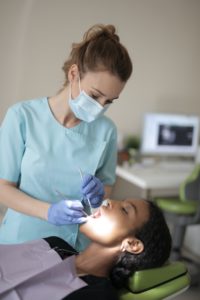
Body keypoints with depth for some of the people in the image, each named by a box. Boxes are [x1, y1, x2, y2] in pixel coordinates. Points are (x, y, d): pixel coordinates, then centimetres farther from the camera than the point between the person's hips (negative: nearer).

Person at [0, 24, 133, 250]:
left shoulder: (106, 130, -7)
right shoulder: (22, 116, -14)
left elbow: (107, 185, 6)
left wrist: (100, 193, -17)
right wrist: (48, 211, -24)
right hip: (21, 243, -1)